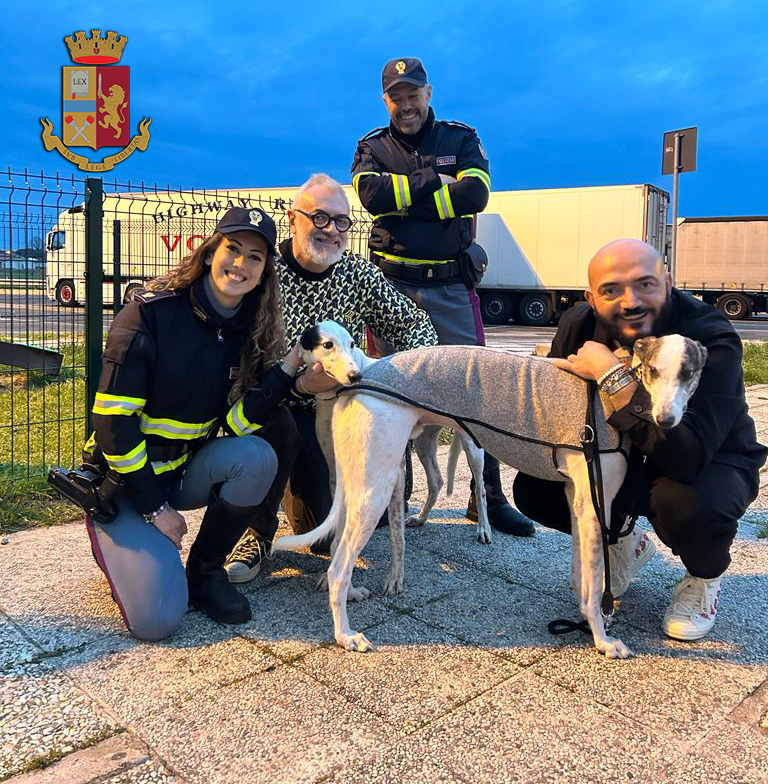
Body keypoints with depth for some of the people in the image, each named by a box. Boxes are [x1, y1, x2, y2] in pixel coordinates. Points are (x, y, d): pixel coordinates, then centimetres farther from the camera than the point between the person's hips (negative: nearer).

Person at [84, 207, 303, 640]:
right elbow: (113, 419, -20)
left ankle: (205, 570, -4)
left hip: (186, 469, 5)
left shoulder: (248, 331, -3)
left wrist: (286, 370, -23)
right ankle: (114, 537, 14)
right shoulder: (150, 314, -20)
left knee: (258, 456, -27)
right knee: (158, 618, -18)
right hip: (125, 479, -5)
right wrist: (154, 508, -17)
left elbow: (236, 423, -10)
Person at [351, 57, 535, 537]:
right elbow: (372, 194, -12)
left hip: (451, 286, 0)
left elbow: (476, 194, -10)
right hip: (391, 284, 1)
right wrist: (437, 183, -9)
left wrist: (404, 199, -11)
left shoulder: (462, 139, 10)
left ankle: (488, 497, 13)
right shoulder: (372, 147, 11)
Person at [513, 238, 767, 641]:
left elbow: (689, 456, -44)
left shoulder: (712, 340, -30)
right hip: (619, 459, 5)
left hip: (711, 465, -4)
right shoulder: (579, 324, -14)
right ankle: (623, 543, 16)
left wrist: (611, 376, -42)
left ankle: (704, 577, 1)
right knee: (533, 489, -15)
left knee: (689, 502, -38)